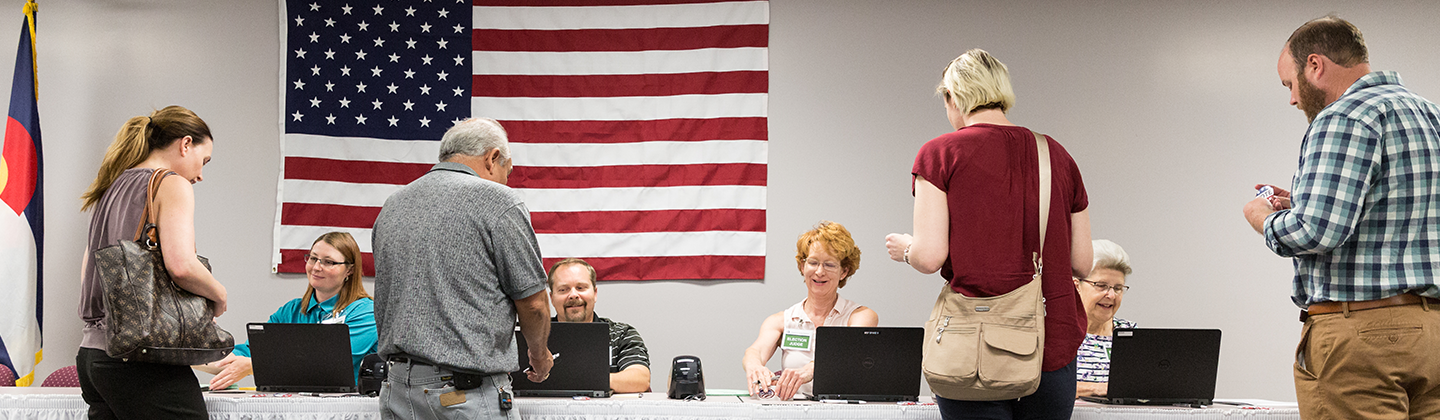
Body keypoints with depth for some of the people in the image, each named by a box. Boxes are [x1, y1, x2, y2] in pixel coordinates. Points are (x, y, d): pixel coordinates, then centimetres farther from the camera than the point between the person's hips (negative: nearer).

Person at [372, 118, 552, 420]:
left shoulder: (391, 206, 14)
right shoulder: (497, 201, -7)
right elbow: (533, 302, -4)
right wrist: (539, 356, 14)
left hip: (397, 393, 7)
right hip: (470, 394, -7)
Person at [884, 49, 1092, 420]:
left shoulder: (940, 153, -2)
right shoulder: (1057, 155, 9)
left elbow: (929, 257, -9)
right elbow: (1082, 264, 10)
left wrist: (904, 248, 13)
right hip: (1054, 346, 3)